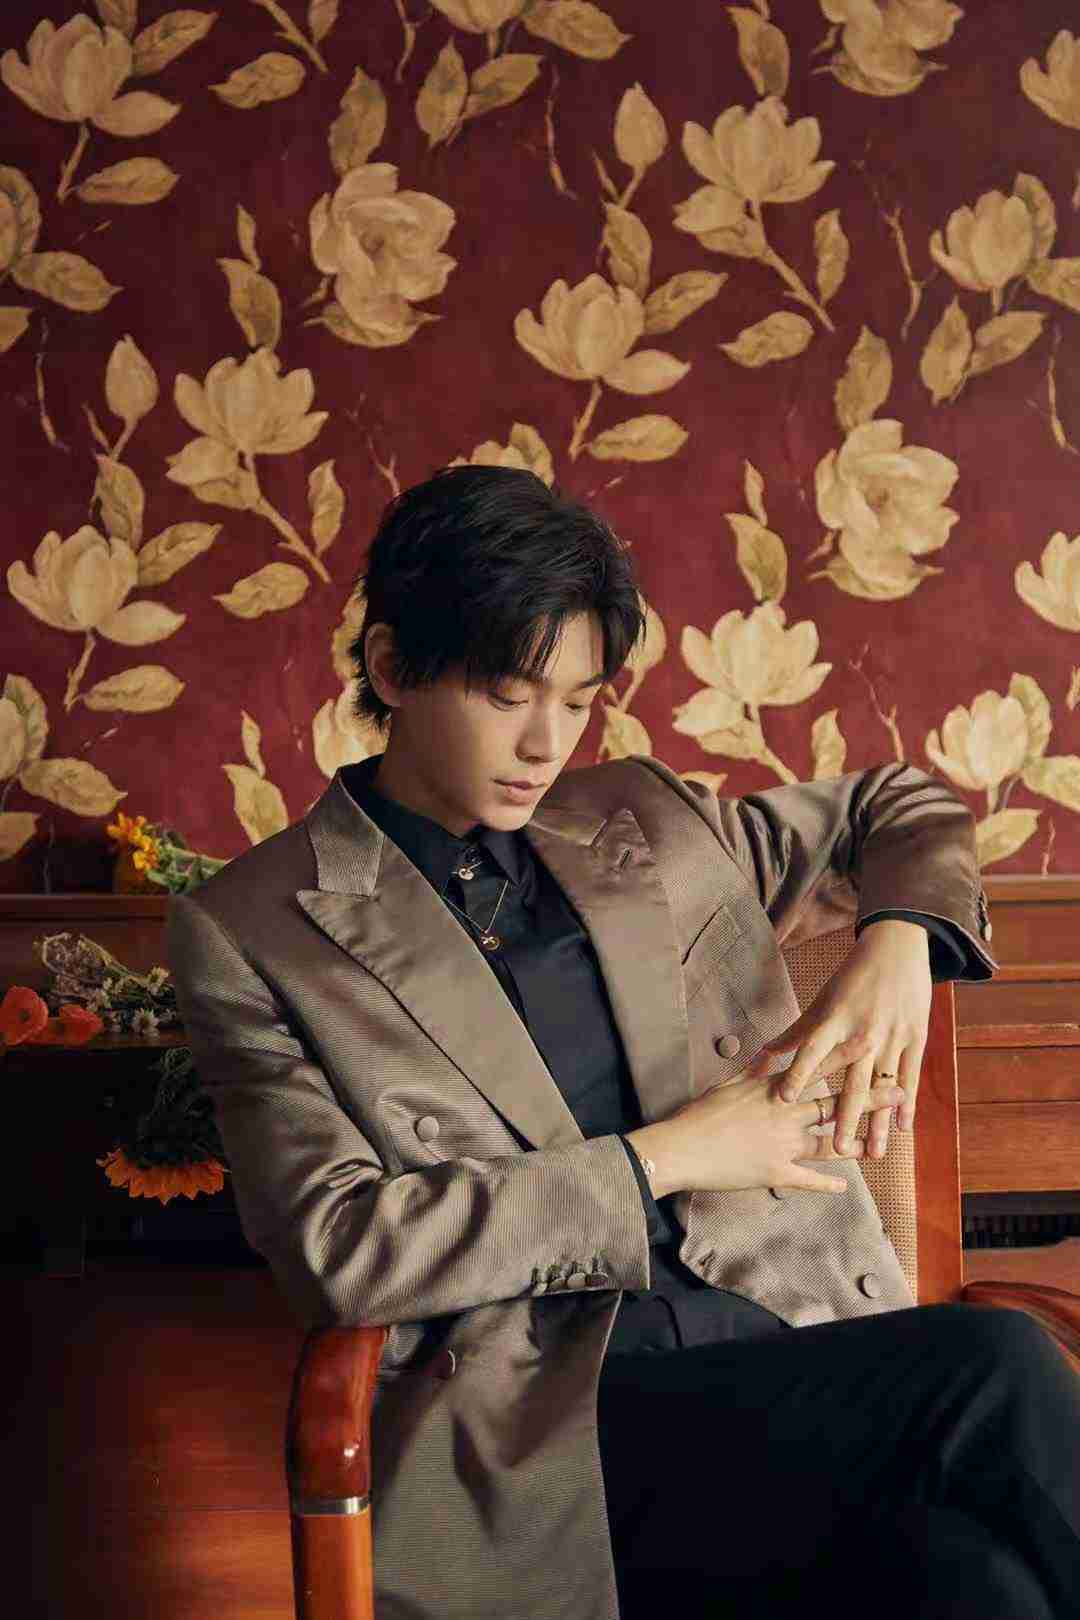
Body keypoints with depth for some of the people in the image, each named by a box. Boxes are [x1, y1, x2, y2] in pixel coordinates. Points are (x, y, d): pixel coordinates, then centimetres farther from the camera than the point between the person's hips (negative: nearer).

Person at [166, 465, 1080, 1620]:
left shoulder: (648, 822, 19)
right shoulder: (247, 933, 5)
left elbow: (899, 804, 33)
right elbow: (336, 1246, -6)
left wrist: (898, 940, 8)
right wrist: (661, 1160, -6)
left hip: (801, 1341, 5)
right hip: (553, 1426, -4)